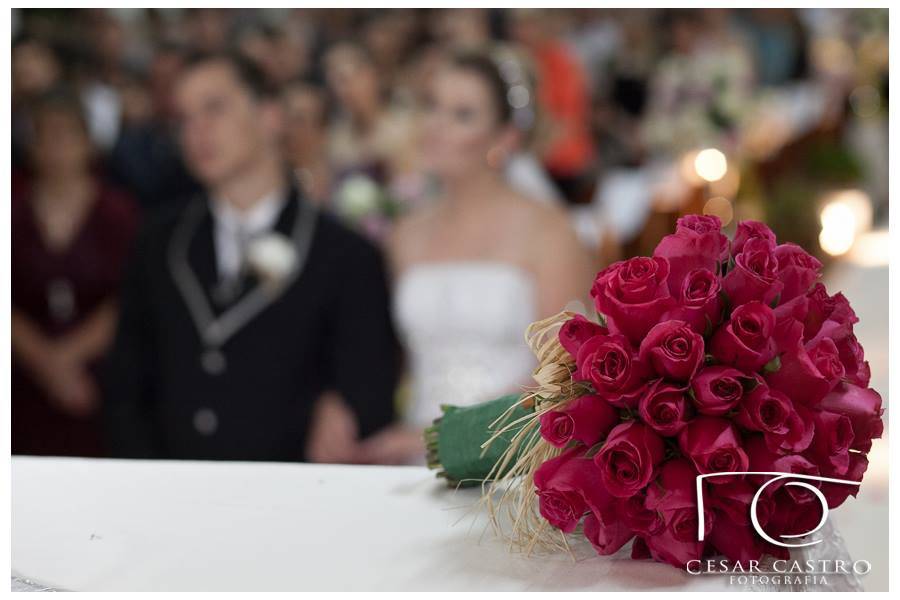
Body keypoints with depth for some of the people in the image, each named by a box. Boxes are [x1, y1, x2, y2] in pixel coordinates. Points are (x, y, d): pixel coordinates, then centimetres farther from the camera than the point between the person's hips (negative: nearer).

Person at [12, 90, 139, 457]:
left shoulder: (117, 211, 1)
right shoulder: (15, 209, 5)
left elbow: (126, 301, -4)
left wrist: (67, 355, -10)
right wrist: (45, 361, -11)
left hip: (98, 382, -1)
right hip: (26, 383, 1)